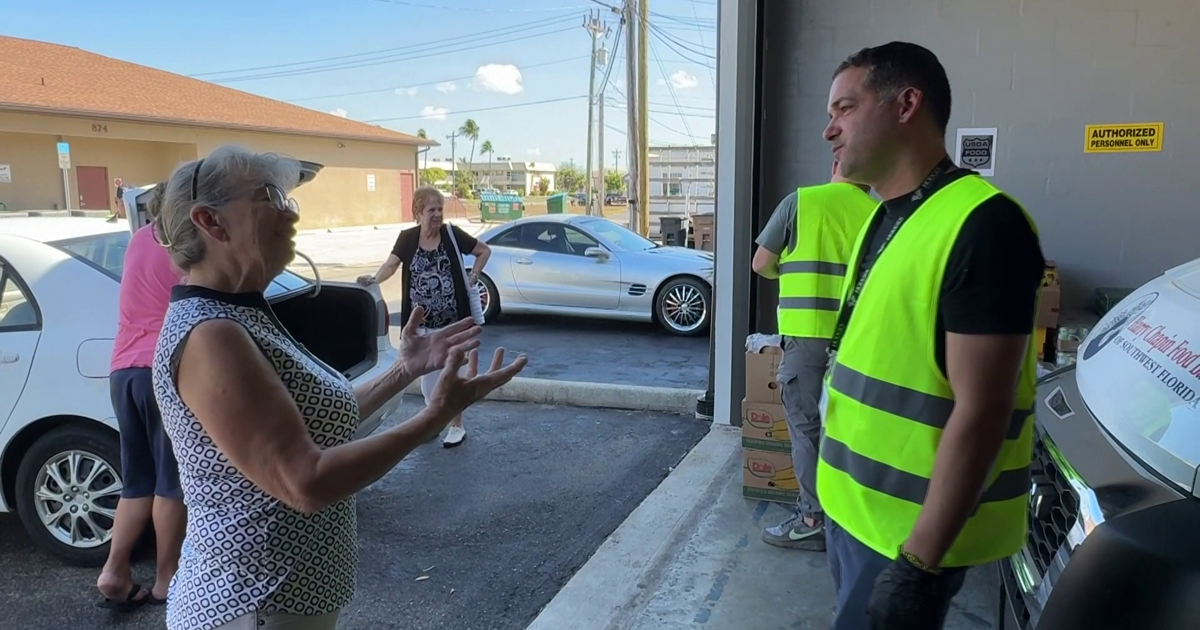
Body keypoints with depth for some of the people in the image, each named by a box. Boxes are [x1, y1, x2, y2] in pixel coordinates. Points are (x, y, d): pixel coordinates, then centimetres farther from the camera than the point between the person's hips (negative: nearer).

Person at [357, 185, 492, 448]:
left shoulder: (452, 234, -6)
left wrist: (472, 277, -5)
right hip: (421, 323, 2)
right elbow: (391, 265, -12)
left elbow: (485, 251, 5)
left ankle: (457, 426, 19)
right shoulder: (407, 238, -1)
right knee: (427, 374, 13)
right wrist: (374, 279, -30)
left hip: (451, 321, -2)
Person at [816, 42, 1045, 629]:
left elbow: (980, 411, -23)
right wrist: (838, 485, 17)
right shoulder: (885, 216, 8)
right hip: (853, 500, 8)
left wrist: (919, 560, -21)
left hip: (912, 524, -8)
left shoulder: (981, 224, -21)